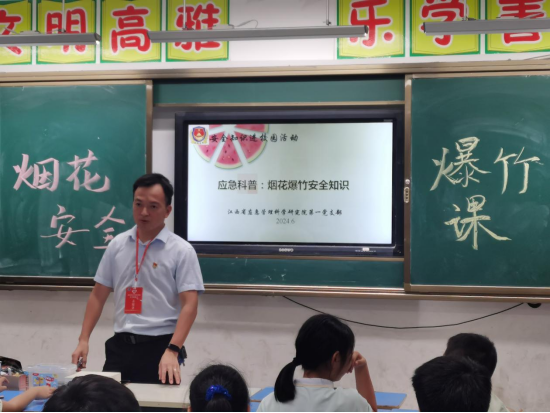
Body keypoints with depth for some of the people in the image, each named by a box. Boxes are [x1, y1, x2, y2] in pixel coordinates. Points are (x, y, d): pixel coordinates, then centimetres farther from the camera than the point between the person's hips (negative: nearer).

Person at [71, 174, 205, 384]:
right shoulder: (117, 245, 8)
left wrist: (172, 351, -23)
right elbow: (98, 296, 12)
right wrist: (83, 340, 5)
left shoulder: (181, 251, -6)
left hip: (160, 347, -4)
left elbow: (189, 305, -12)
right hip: (121, 345, 4)